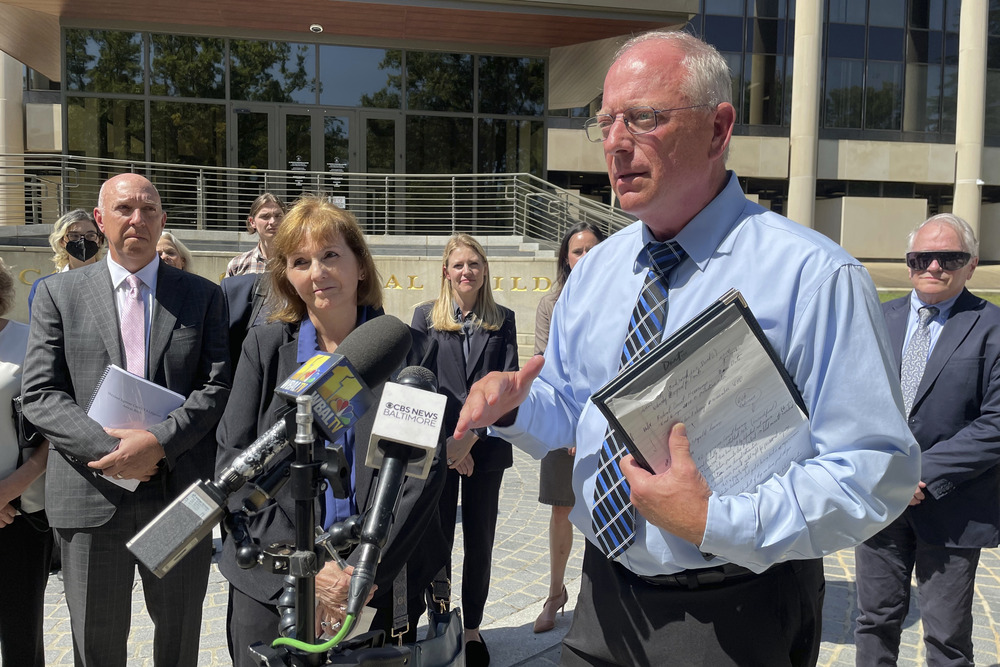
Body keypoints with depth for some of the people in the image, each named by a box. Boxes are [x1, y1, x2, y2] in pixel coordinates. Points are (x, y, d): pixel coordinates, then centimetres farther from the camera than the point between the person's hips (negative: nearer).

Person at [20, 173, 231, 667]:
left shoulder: (203, 296, 5)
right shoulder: (58, 293, 4)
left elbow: (217, 386, -3)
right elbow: (40, 394, -2)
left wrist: (159, 442, -17)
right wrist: (110, 450, -15)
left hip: (180, 496, 0)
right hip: (90, 496, 0)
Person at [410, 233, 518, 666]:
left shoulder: (502, 320, 7)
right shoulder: (426, 316, 5)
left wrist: (472, 436, -13)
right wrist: (446, 442, -10)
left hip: (487, 446, 1)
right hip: (437, 446, -1)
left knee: (480, 541, 9)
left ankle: (472, 628, 23)